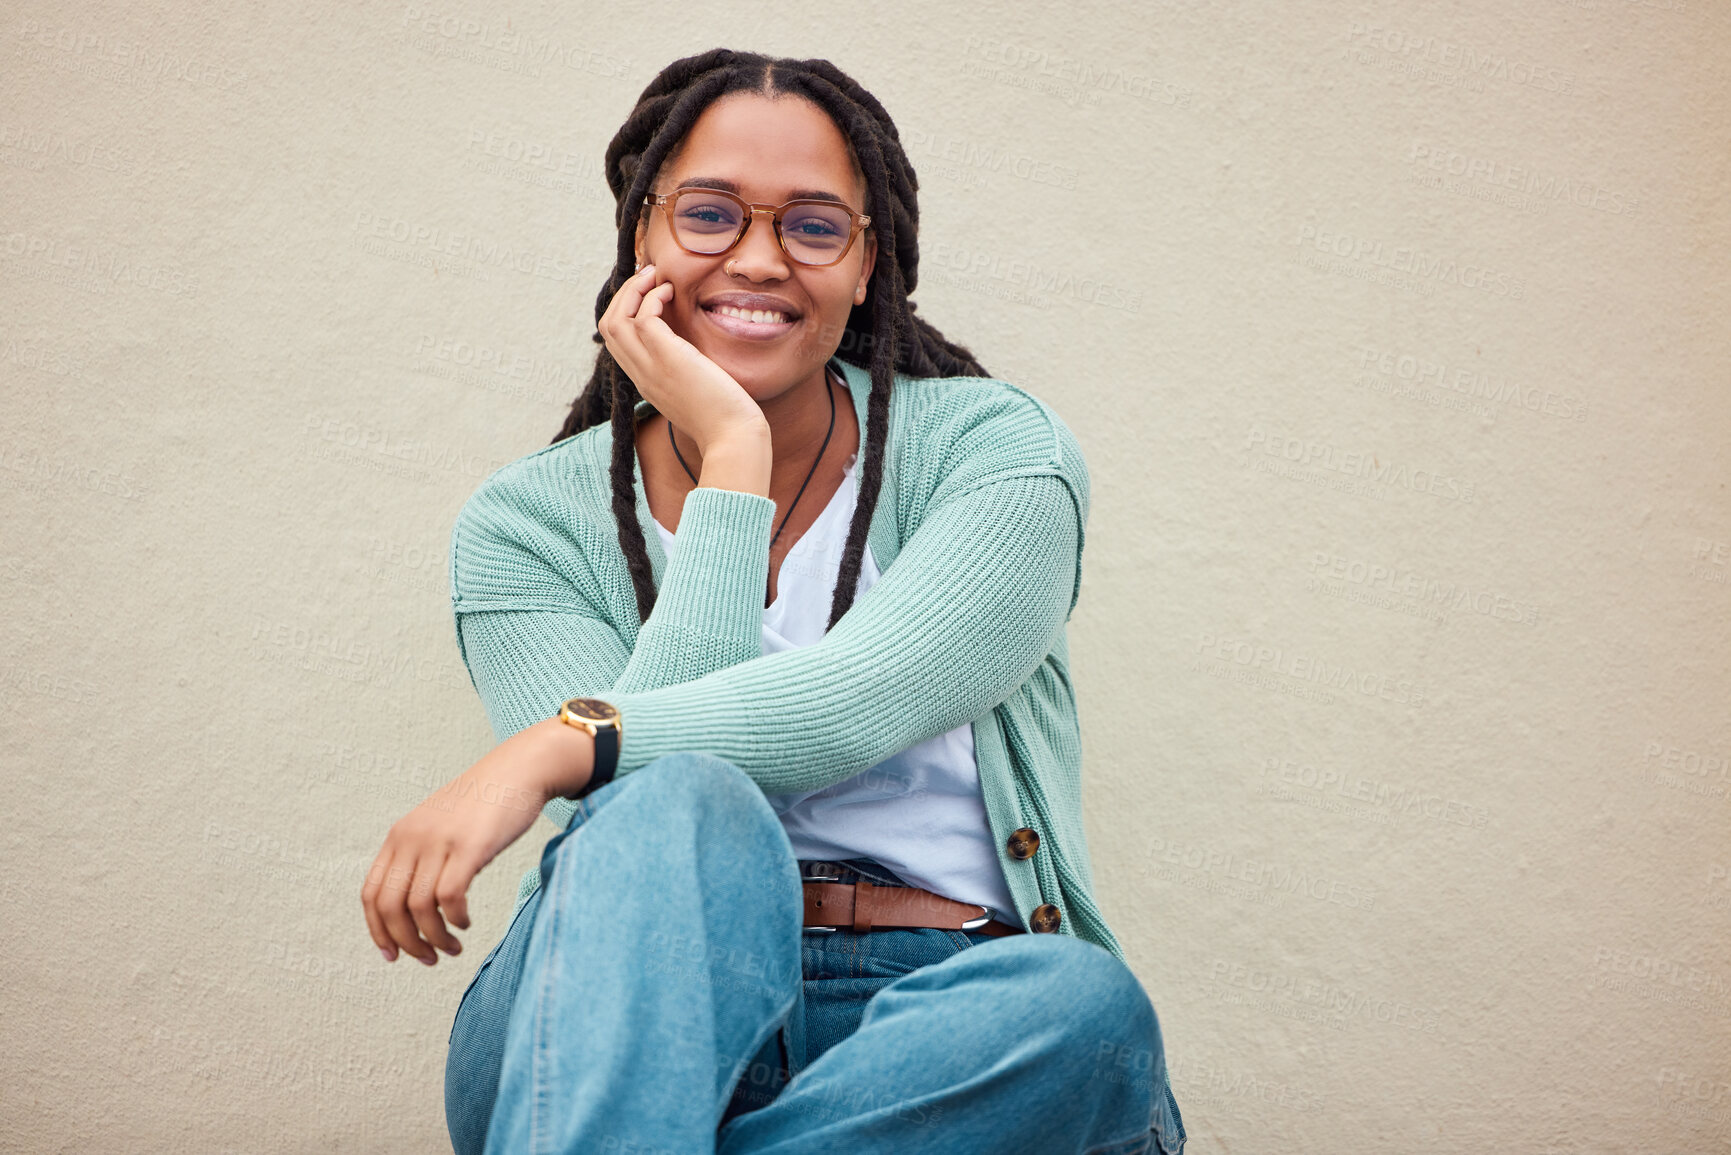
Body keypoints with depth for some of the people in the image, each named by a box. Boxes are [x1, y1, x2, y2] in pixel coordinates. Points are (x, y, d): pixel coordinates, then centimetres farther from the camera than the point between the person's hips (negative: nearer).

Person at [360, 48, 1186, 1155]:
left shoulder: (995, 449, 2)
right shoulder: (525, 525, 4)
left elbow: (858, 699, -16)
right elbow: (657, 809, -13)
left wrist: (559, 745, -30)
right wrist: (733, 464, -11)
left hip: (937, 1025, 1)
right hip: (648, 1039, 0)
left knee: (1081, 1003, -34)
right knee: (681, 808, -32)